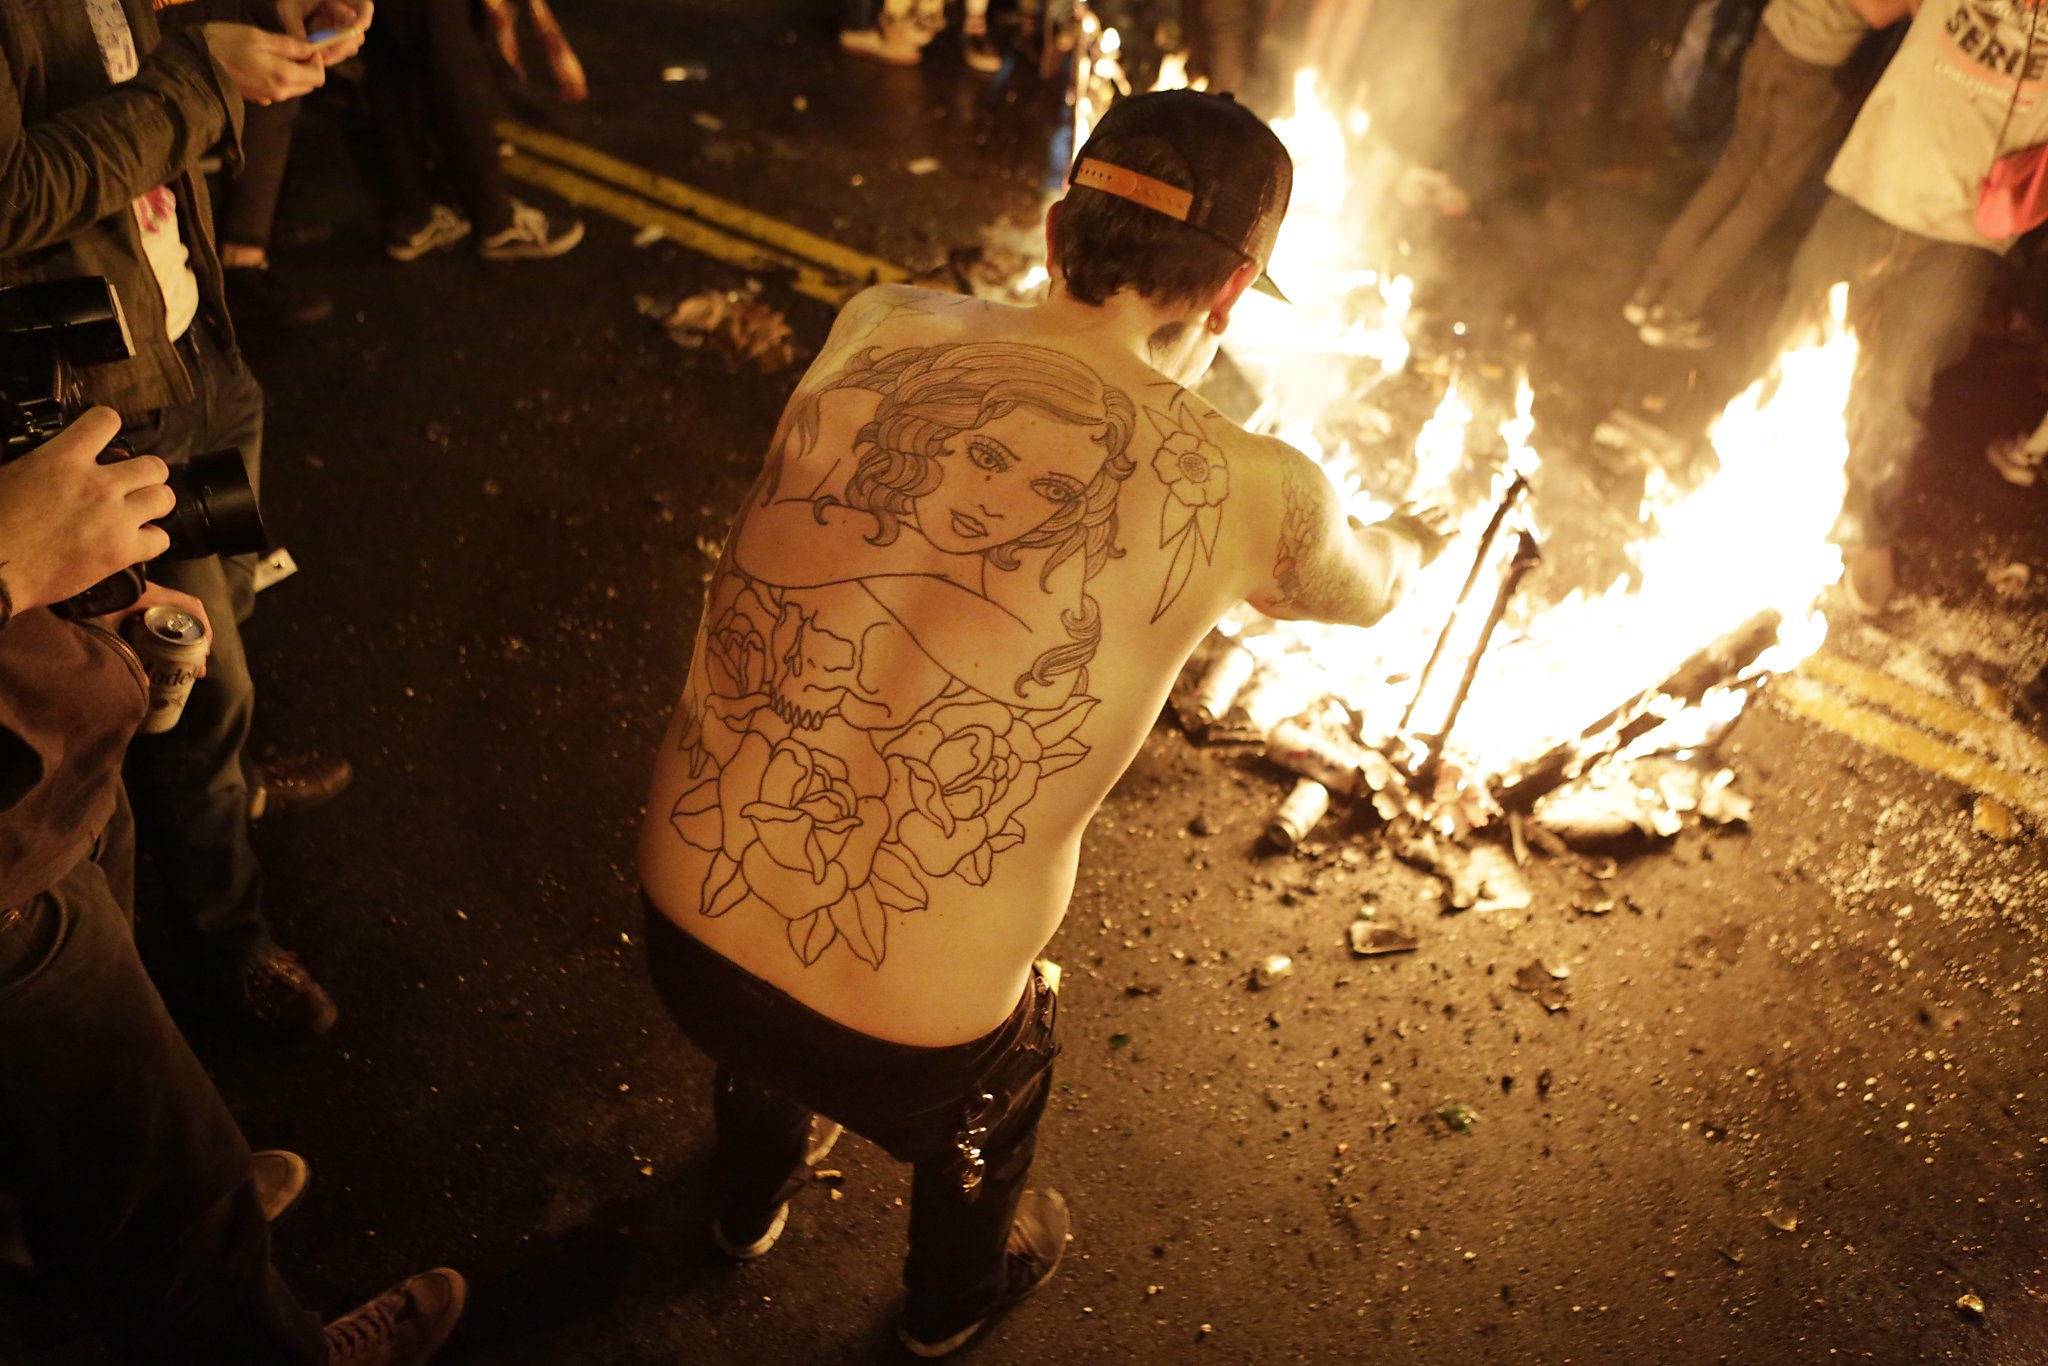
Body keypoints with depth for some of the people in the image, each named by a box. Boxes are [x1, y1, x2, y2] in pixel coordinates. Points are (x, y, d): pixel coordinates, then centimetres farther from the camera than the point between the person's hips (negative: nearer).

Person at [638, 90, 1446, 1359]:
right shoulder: (1249, 493, -15)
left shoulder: (876, 331, -7)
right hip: (898, 1049, -3)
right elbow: (1362, 588, 9)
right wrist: (1409, 542, 34)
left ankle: (750, 1200, 73)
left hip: (682, 930, 3)